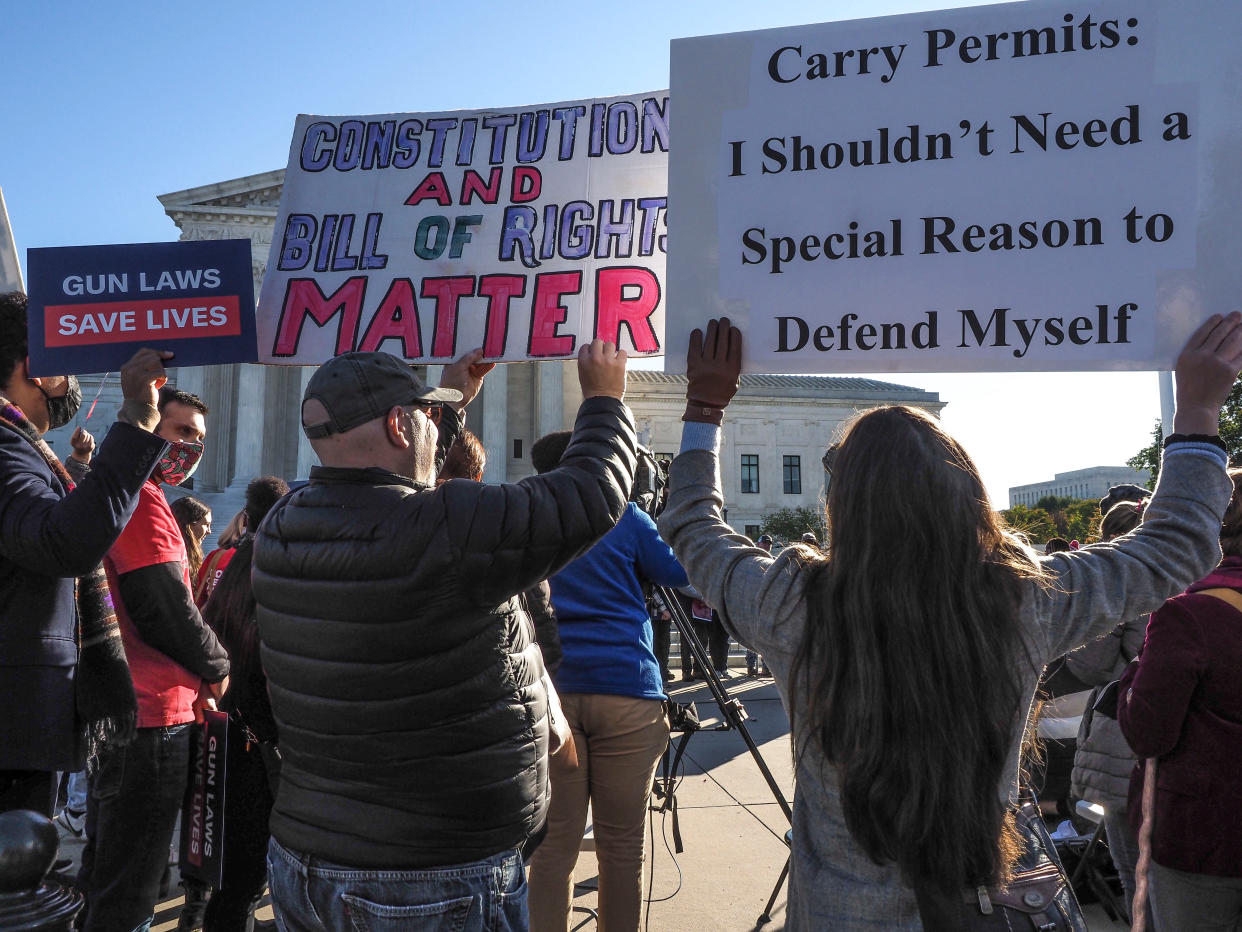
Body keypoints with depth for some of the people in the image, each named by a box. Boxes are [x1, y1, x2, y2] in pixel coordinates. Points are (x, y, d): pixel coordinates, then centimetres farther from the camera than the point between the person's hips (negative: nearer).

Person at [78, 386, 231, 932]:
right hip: (152, 712, -11)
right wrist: (217, 669, -3)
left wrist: (191, 684, 16)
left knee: (103, 870, 23)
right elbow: (168, 609, -22)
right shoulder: (143, 502, -17)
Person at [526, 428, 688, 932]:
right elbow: (680, 573, 12)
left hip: (548, 688, 2)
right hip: (628, 691, -2)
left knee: (553, 845, 6)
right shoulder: (623, 515, 6)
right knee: (622, 845, 7)